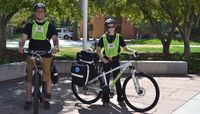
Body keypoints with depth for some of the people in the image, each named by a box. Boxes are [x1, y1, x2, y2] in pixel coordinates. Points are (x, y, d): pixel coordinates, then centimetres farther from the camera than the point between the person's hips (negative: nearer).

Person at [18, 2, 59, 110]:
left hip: (46, 56, -1)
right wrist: (20, 46, -22)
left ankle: (46, 100, 14)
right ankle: (29, 100, 9)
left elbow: (55, 38, -5)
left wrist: (55, 46, -28)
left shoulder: (50, 26, 6)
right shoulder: (30, 25, 9)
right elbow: (23, 38, 0)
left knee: (47, 78, 2)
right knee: (29, 78, 1)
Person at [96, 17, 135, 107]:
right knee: (106, 80, 3)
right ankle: (105, 100, 11)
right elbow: (98, 50, 2)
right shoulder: (103, 38, 0)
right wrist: (103, 59, -9)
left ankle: (120, 99, 7)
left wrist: (133, 51, -16)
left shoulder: (118, 37, 1)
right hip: (106, 61, 0)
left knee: (117, 80, 0)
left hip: (115, 60, 0)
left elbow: (125, 48, 1)